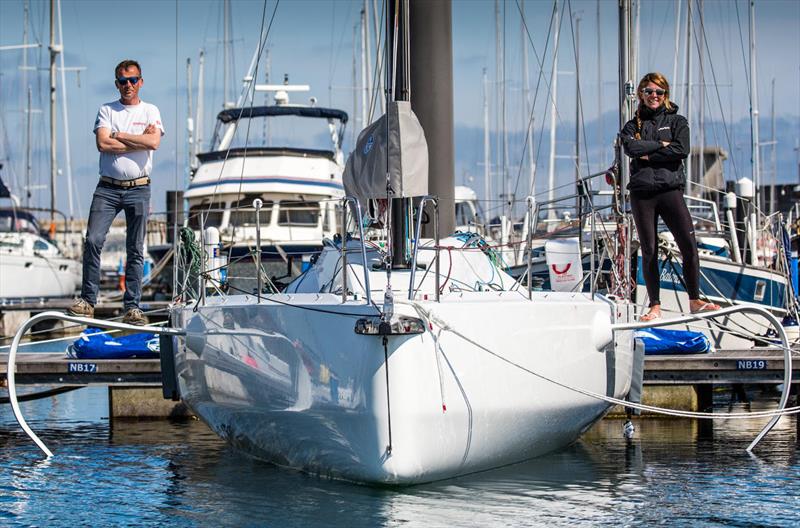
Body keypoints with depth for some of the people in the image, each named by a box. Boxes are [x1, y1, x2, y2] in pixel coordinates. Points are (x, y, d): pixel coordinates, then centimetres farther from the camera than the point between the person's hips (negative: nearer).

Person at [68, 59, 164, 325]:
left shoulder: (150, 111, 9)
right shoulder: (107, 111, 9)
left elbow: (153, 142, -10)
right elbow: (103, 144, -8)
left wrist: (118, 135, -6)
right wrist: (140, 140, -6)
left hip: (138, 188, 0)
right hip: (107, 187, 0)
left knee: (136, 249, 1)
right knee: (93, 240, -11)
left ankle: (132, 307, 3)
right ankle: (88, 300, -3)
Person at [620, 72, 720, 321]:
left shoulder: (677, 121, 11)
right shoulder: (633, 125, 13)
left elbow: (681, 150, -7)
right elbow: (631, 147, -9)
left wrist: (649, 155, -7)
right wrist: (661, 145, -7)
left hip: (670, 189, -1)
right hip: (642, 192, 1)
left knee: (689, 244, -12)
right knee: (649, 251, 3)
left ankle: (694, 301, -2)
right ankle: (655, 306, 8)